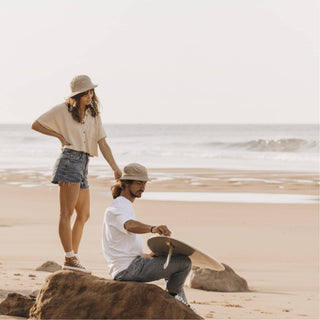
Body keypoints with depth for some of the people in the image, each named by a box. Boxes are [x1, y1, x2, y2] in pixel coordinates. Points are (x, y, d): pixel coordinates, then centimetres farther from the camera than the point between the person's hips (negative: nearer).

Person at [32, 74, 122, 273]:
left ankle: (74, 257, 15)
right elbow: (36, 125, 7)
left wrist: (115, 168, 1)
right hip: (70, 158, -7)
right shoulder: (63, 110, 2)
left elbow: (102, 143, 10)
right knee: (67, 212, -10)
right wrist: (60, 136, -1)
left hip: (84, 163, 7)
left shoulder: (93, 114, 16)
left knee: (84, 214, 9)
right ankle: (69, 258, -14)